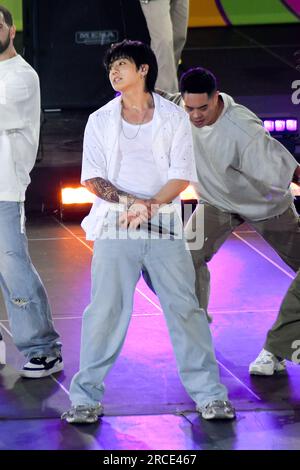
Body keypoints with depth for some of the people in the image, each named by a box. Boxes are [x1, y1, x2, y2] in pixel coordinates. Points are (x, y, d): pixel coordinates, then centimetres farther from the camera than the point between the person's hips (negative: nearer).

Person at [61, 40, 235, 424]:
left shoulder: (174, 117, 6)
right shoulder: (100, 121, 8)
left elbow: (182, 176, -1)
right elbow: (92, 178, 2)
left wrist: (150, 205, -16)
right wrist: (130, 202, -13)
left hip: (164, 225, 0)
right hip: (115, 227, 0)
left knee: (184, 307, -1)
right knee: (105, 309, -3)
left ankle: (209, 392, 7)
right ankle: (86, 396, 4)